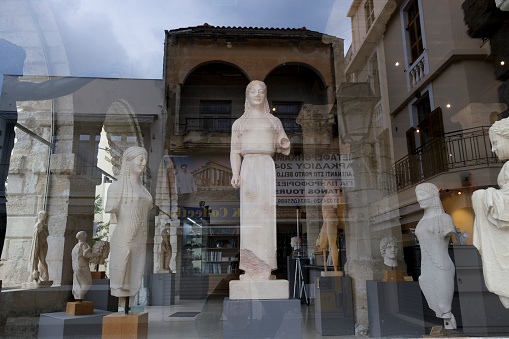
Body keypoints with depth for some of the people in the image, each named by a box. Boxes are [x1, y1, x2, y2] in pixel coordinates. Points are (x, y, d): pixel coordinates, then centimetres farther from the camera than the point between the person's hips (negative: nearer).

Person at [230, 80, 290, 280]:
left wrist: (284, 143, -8)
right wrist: (235, 174, -6)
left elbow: (285, 148, 16)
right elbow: (235, 151, 9)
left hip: (267, 167, 0)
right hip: (249, 168, 0)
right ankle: (251, 267, -3)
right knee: (249, 215, -7)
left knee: (267, 214, -7)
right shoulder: (239, 123, 17)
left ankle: (264, 268, -4)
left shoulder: (274, 122, 18)